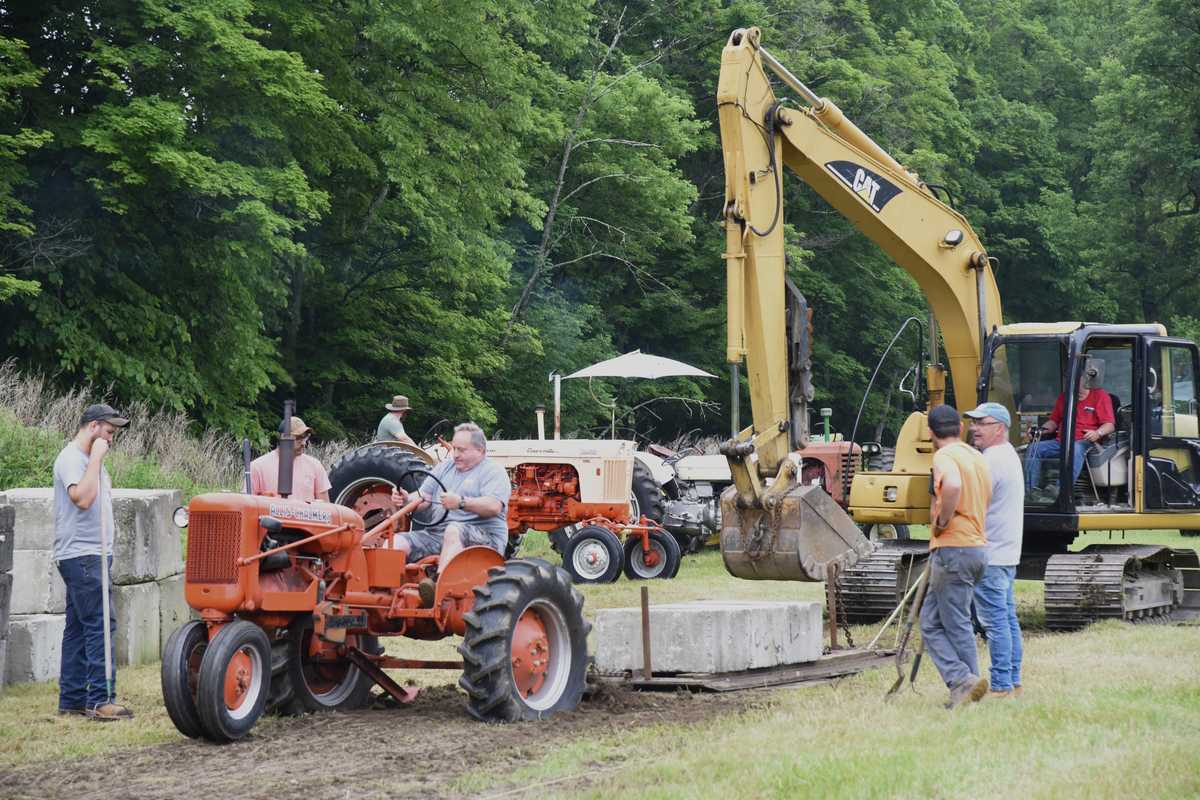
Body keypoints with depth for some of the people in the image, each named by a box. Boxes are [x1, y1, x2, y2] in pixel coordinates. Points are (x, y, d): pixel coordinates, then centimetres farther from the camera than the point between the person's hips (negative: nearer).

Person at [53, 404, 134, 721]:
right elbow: (83, 498, -26)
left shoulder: (88, 459, 19)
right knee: (100, 625, -14)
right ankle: (100, 700, -16)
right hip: (82, 555, -11)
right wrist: (96, 458, -22)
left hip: (92, 555, 11)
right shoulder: (71, 458, -12)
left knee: (79, 628, 11)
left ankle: (72, 699, 14)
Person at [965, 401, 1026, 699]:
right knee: (1008, 618, 13)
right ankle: (1013, 682, 17)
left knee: (995, 622, -9)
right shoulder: (1010, 455, 18)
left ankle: (1001, 686, -9)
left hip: (988, 554, -11)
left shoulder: (991, 461, -17)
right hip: (1007, 552, 11)